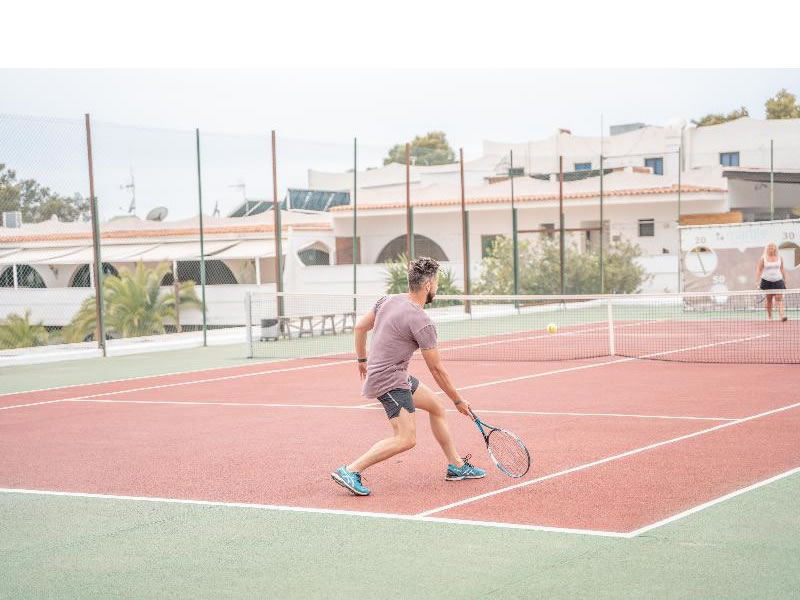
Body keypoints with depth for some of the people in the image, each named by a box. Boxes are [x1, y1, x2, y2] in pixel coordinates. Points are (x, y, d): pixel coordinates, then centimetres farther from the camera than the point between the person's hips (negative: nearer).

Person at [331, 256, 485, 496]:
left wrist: (362, 359, 27)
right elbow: (437, 369, -13)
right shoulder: (422, 322, -21)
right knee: (406, 439, -17)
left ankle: (456, 466, 27)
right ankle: (350, 471, -16)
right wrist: (458, 401, -2)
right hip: (390, 381, -10)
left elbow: (360, 327, 13)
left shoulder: (389, 300, 2)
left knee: (437, 408, 19)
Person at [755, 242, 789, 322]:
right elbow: (759, 270, -1)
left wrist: (784, 280, 18)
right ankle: (769, 316, 13)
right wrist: (757, 281, -9)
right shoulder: (763, 259, 0)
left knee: (779, 298, -11)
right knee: (769, 299, 4)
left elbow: (782, 270, 15)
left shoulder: (780, 258, 7)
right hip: (767, 281, -1)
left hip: (778, 281, 1)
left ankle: (782, 315, -22)